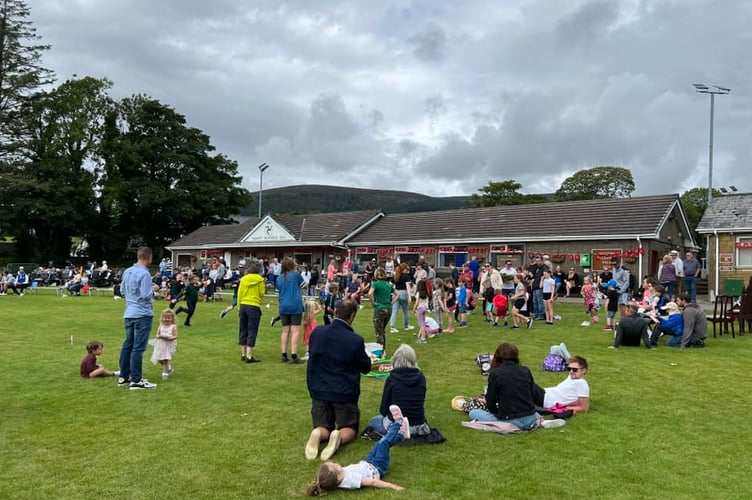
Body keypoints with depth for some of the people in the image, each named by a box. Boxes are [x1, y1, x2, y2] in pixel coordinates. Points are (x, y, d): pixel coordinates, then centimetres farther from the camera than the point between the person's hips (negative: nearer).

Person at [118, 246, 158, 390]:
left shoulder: (127, 272, 8)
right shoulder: (144, 274, -18)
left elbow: (122, 290, 17)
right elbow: (146, 295, -20)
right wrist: (153, 292, -2)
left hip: (129, 313, 8)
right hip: (143, 314, -8)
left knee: (127, 344, 15)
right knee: (138, 347, -5)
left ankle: (123, 377, 22)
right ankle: (136, 380, -2)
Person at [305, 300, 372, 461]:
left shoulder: (317, 332, -5)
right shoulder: (355, 340, -17)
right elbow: (366, 368, -2)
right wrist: (363, 352, 13)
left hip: (318, 391, 3)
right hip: (345, 393, -3)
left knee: (323, 428, 18)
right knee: (349, 428, 15)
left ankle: (318, 435, -18)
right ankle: (339, 437, -19)